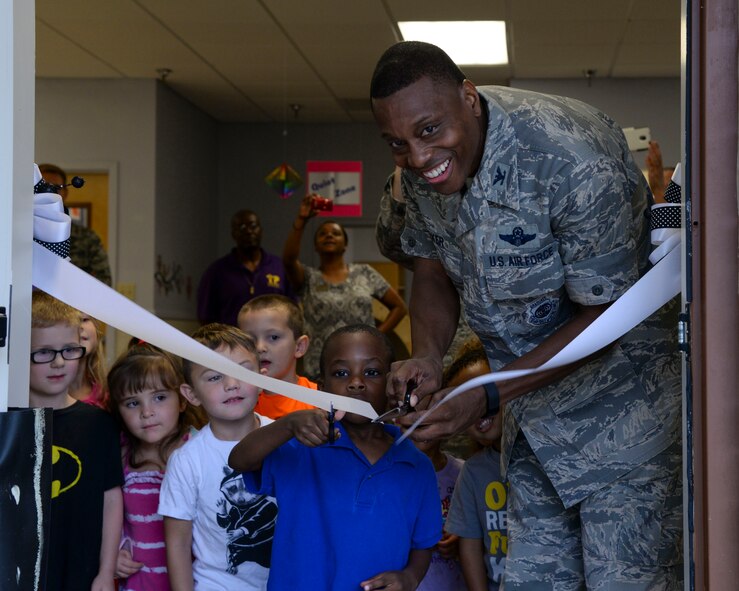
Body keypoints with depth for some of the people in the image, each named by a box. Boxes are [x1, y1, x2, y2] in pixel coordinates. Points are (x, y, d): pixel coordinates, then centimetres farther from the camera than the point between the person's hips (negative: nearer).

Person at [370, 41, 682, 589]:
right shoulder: (420, 165, -7)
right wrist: (427, 356, -14)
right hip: (532, 399, 7)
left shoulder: (572, 159, -30)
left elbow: (604, 314, -24)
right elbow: (432, 267, 7)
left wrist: (489, 397, -29)